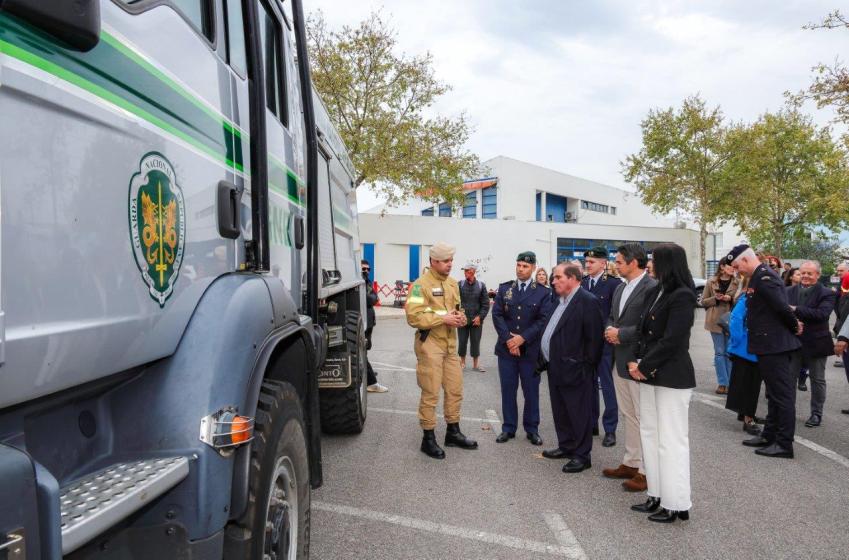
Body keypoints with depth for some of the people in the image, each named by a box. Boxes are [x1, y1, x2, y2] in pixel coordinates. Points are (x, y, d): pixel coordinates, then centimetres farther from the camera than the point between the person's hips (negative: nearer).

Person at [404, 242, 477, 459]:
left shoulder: (453, 283, 12)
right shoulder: (421, 285, -13)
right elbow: (413, 317, -21)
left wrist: (460, 317, 0)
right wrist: (443, 319, -22)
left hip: (450, 344, 8)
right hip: (429, 345, -7)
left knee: (455, 390, 14)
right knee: (430, 394, 1)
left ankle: (453, 433, 30)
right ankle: (428, 439, 14)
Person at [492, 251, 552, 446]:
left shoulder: (543, 292, 0)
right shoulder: (504, 288, 6)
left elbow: (543, 320, -7)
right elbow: (497, 315, -1)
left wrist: (522, 338, -15)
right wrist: (508, 338, -13)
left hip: (530, 349, -1)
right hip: (506, 348, 2)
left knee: (531, 391, 7)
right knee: (508, 390, 8)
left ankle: (532, 429, 20)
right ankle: (508, 428, 19)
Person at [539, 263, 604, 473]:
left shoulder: (588, 302, -15)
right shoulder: (560, 301, 15)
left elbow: (594, 338, -17)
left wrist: (586, 366, -15)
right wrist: (547, 360, 13)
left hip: (574, 370, -9)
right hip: (556, 367, 9)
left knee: (579, 413, 2)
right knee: (560, 411, 18)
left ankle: (582, 455, 13)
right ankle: (566, 446, 33)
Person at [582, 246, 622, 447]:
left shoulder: (614, 284, -9)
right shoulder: (581, 283, 6)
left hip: (605, 342, -5)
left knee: (607, 385, 4)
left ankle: (610, 429, 14)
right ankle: (591, 424, 26)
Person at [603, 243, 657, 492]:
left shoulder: (652, 288, -15)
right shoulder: (620, 288, 14)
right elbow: (611, 317, 21)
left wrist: (620, 334, -17)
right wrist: (610, 329, 0)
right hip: (621, 361, 9)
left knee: (644, 418, 0)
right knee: (628, 415, 17)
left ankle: (646, 471, 10)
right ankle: (631, 463, 28)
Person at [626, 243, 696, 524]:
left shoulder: (682, 296, -14)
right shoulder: (656, 292, 10)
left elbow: (671, 341, -19)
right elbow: (643, 330, 11)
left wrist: (643, 367, -14)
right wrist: (636, 362, -2)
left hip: (672, 377, -9)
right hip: (650, 374, 9)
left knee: (671, 440, 0)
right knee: (650, 435, 14)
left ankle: (676, 504, 12)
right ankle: (657, 495, 25)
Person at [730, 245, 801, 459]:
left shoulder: (764, 276, -19)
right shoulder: (760, 276, 12)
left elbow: (782, 306, -25)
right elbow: (780, 307, 17)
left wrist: (794, 326, -10)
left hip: (774, 345, -10)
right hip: (770, 345, 10)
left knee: (782, 394, -2)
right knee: (775, 393, 17)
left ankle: (784, 444, 6)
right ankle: (769, 435, 28)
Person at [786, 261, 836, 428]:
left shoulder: (827, 294, -8)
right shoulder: (790, 291, 3)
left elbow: (822, 314, -22)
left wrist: (796, 310, -25)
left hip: (816, 343, -3)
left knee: (817, 380, 10)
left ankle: (816, 413, 22)